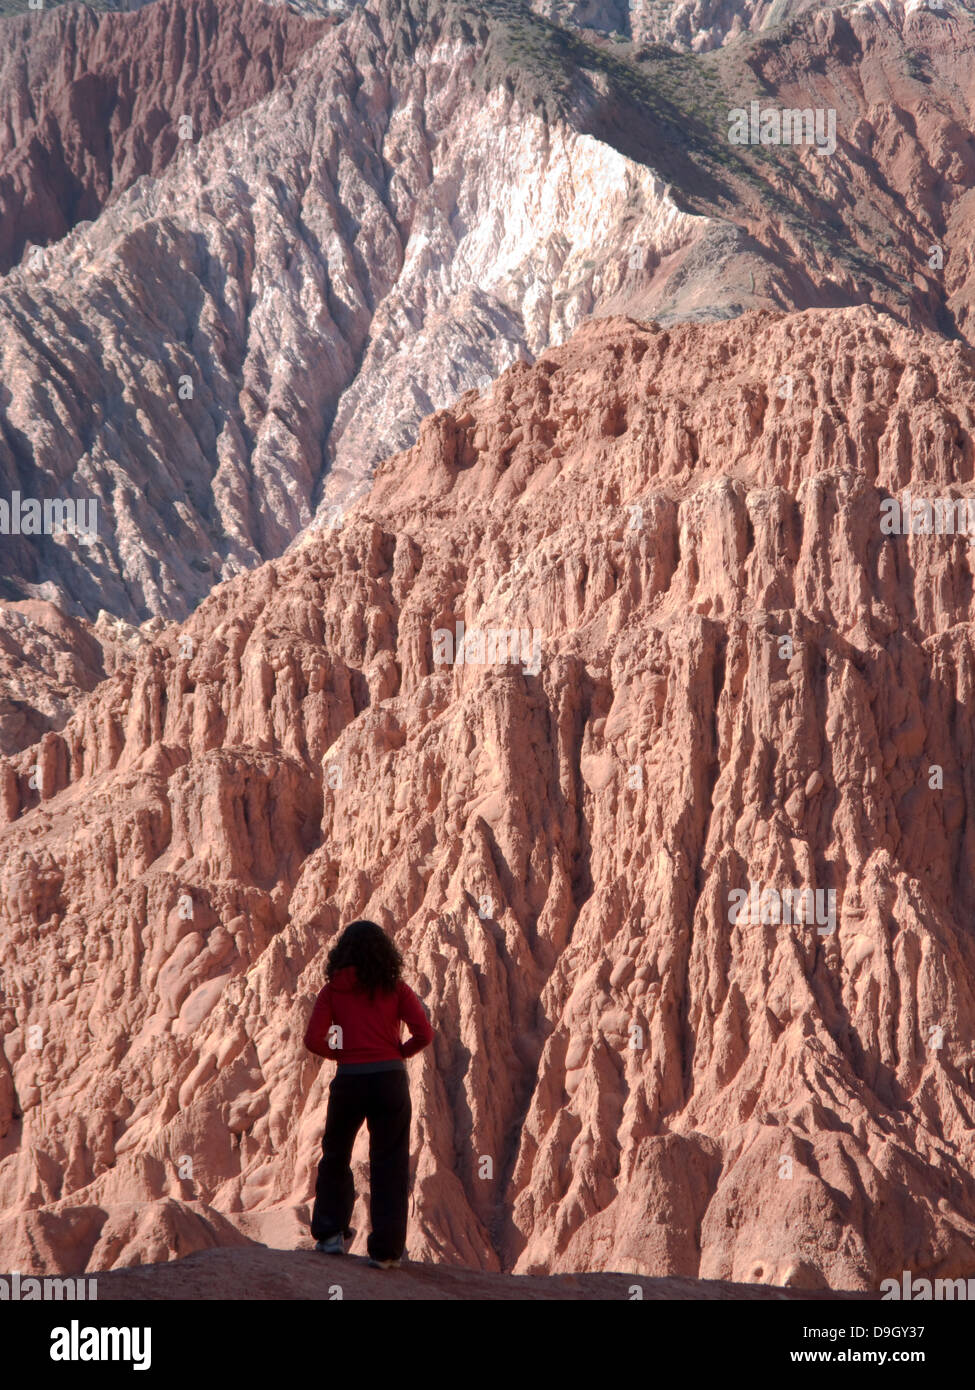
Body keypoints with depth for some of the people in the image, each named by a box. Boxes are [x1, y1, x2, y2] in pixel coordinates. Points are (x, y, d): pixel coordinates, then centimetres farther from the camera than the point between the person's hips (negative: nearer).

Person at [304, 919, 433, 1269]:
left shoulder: (333, 990, 5)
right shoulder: (395, 988, 4)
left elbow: (314, 1040, -6)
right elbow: (424, 1033, -6)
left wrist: (341, 1052, 12)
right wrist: (399, 1052, 11)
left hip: (349, 1081, 1)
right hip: (390, 1080, -1)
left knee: (335, 1158, 21)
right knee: (389, 1165, 6)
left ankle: (330, 1234, 20)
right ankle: (385, 1250, 2)